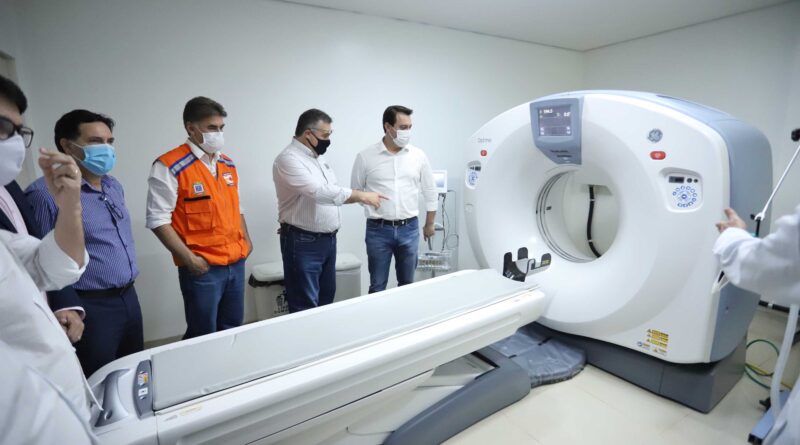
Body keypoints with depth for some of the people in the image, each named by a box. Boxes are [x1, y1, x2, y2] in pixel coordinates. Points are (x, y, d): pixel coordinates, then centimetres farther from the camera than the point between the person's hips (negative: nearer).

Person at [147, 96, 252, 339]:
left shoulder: (228, 164, 11)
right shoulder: (169, 166, -11)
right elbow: (158, 219, -13)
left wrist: (246, 240, 11)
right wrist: (189, 258, -16)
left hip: (236, 262, 6)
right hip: (203, 267, -6)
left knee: (233, 329, 19)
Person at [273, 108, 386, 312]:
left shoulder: (317, 157, 12)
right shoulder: (288, 159, -18)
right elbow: (320, 192, -29)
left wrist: (362, 197, 5)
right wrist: (362, 195, -24)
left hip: (328, 239, 9)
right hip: (303, 243, -9)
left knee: (326, 299, 19)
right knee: (306, 308, 1)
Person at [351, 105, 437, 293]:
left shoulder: (418, 155, 2)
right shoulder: (366, 156, -4)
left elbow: (430, 192, 11)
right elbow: (355, 192, 8)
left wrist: (429, 224, 15)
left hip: (409, 229, 2)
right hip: (378, 230, -2)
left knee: (407, 283, 15)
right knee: (377, 286, 8)